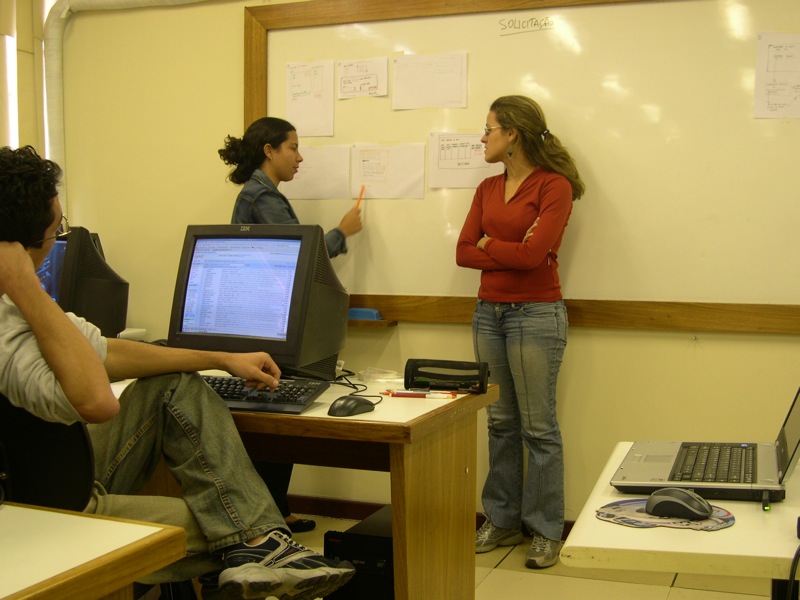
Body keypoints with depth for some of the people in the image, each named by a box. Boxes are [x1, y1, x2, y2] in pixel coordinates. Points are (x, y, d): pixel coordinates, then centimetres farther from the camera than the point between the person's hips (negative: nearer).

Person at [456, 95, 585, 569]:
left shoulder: (554, 185, -7)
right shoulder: (487, 189, 12)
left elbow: (534, 253, -18)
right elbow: (463, 253, 3)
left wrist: (488, 244, -4)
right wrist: (512, 253, -10)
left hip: (536, 314, -6)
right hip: (488, 312, 7)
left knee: (538, 427, -1)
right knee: (500, 423, 12)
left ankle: (546, 531, 11)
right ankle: (502, 520, 23)